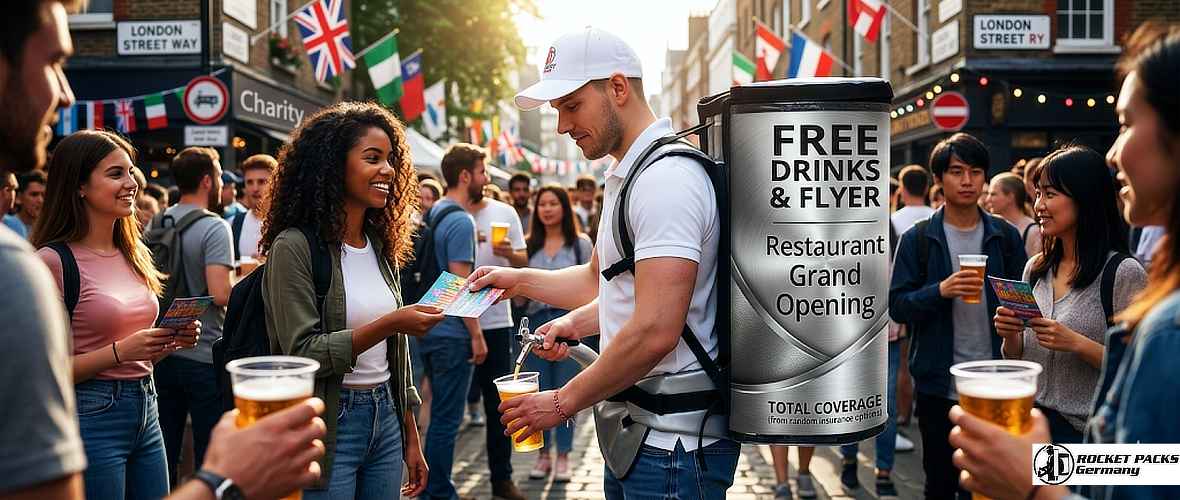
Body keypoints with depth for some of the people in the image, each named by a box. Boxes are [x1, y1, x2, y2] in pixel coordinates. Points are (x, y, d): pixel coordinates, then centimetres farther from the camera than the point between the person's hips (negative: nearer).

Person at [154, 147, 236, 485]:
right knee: (210, 456, 4)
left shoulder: (156, 224, 6)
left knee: (163, 456, 14)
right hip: (203, 355, -6)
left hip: (162, 351, 7)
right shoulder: (214, 227, -15)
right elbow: (220, 293, -24)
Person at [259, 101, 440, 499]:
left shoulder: (381, 247, 9)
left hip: (385, 419, 6)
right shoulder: (295, 247, -11)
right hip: (328, 425, -6)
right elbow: (303, 353, -17)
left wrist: (411, 440, 14)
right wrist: (387, 325, -25)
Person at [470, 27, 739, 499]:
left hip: (672, 444, -10)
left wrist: (564, 401, -16)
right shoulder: (624, 176, 15)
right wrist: (520, 280, 17)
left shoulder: (666, 178, -19)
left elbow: (655, 332, -26)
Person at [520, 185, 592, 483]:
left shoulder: (580, 244, 2)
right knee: (539, 392, 7)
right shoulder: (529, 245, 7)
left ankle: (563, 457, 13)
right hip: (535, 320, 2)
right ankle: (543, 455, 18)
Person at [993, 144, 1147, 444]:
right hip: (1032, 421, 6)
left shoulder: (1124, 273, -12)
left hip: (1088, 431, -5)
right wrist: (1010, 335, -8)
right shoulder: (1035, 269, 6)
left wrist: (1077, 343, -25)